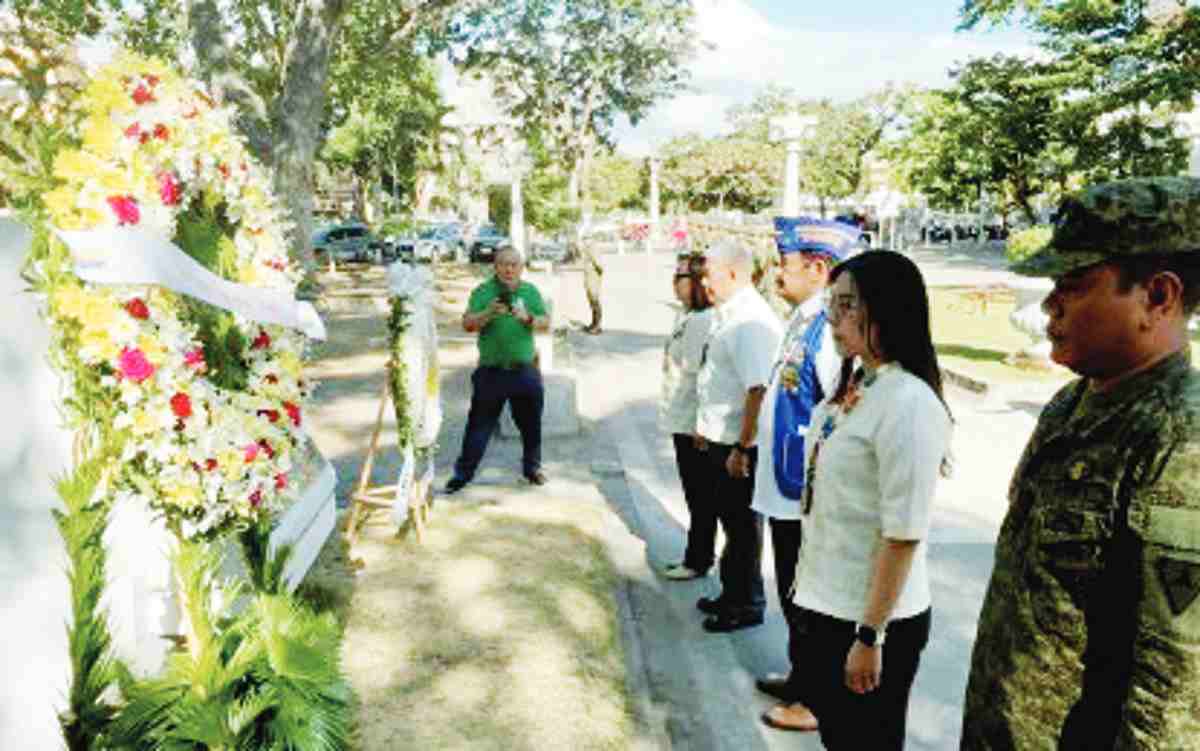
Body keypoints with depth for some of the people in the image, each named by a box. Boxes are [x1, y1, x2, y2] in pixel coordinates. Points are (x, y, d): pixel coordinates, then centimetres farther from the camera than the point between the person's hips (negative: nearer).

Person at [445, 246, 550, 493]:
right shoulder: (482, 292, -3)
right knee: (480, 424, 3)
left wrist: (528, 318, -19)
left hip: (525, 370, 3)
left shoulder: (531, 292, 6)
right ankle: (463, 473, 13)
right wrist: (488, 313, -29)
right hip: (491, 371, -2)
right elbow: (467, 324, -11)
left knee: (530, 424, 13)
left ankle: (532, 467, 30)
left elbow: (546, 323, 1)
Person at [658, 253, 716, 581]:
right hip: (682, 421, 9)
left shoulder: (706, 321, -20)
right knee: (694, 494, 18)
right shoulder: (685, 316, 9)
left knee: (701, 495, 5)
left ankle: (698, 560, 18)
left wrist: (703, 427, -22)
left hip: (695, 425, -9)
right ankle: (697, 556, 31)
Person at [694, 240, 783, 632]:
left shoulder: (750, 321, -22)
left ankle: (747, 604, 25)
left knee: (743, 524, 7)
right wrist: (706, 425, 20)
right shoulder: (726, 315, 8)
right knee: (731, 520, 22)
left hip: (738, 445, -9)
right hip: (720, 439, 9)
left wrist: (742, 448, -25)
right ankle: (732, 594, 39)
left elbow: (758, 390, -27)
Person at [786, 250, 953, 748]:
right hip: (824, 604, 8)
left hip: (869, 619, -8)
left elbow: (903, 536, -23)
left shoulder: (909, 404, -22)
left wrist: (871, 636, -19)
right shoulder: (853, 386, 4)